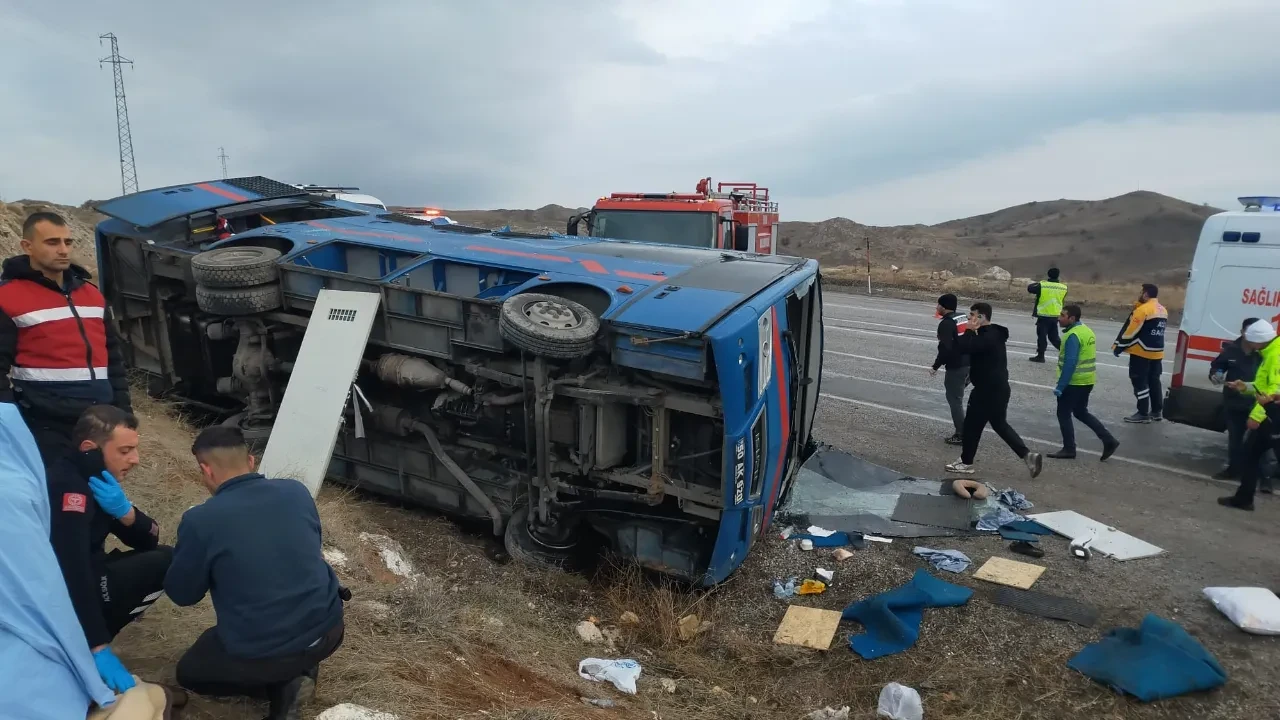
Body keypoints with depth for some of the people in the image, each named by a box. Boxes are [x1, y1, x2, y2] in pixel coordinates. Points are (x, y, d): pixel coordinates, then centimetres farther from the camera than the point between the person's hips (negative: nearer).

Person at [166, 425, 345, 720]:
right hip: (328, 629, 4)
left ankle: (280, 686, 3)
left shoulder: (200, 520, -14)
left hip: (259, 653, -4)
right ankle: (299, 669, 13)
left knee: (189, 672, 28)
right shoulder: (297, 491, -1)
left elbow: (182, 594, 2)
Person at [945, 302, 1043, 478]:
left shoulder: (989, 337, -22)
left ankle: (966, 463, 16)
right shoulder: (991, 334, 13)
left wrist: (970, 331, -17)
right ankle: (1027, 455, 11)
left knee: (972, 425, 3)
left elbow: (963, 347, -32)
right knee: (1000, 424, 18)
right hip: (996, 388, 10)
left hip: (989, 390, -10)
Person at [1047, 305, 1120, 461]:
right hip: (1087, 381, 10)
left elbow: (1070, 363, -25)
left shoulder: (1073, 335, -19)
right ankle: (1109, 440, 16)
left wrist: (1060, 387, -23)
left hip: (1074, 382, -10)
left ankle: (1069, 449, 9)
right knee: (1081, 413, 20)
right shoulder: (1086, 331, 12)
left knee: (1063, 414, 3)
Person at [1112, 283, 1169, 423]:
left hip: (1142, 351, -8)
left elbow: (1130, 330, -16)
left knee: (1140, 382, -2)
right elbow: (1154, 329, 16)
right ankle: (1157, 412, 22)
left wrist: (1118, 346, -8)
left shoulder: (1143, 309, -16)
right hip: (1157, 351, 8)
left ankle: (1143, 414, 0)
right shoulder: (1163, 310, 12)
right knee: (1154, 380, 16)